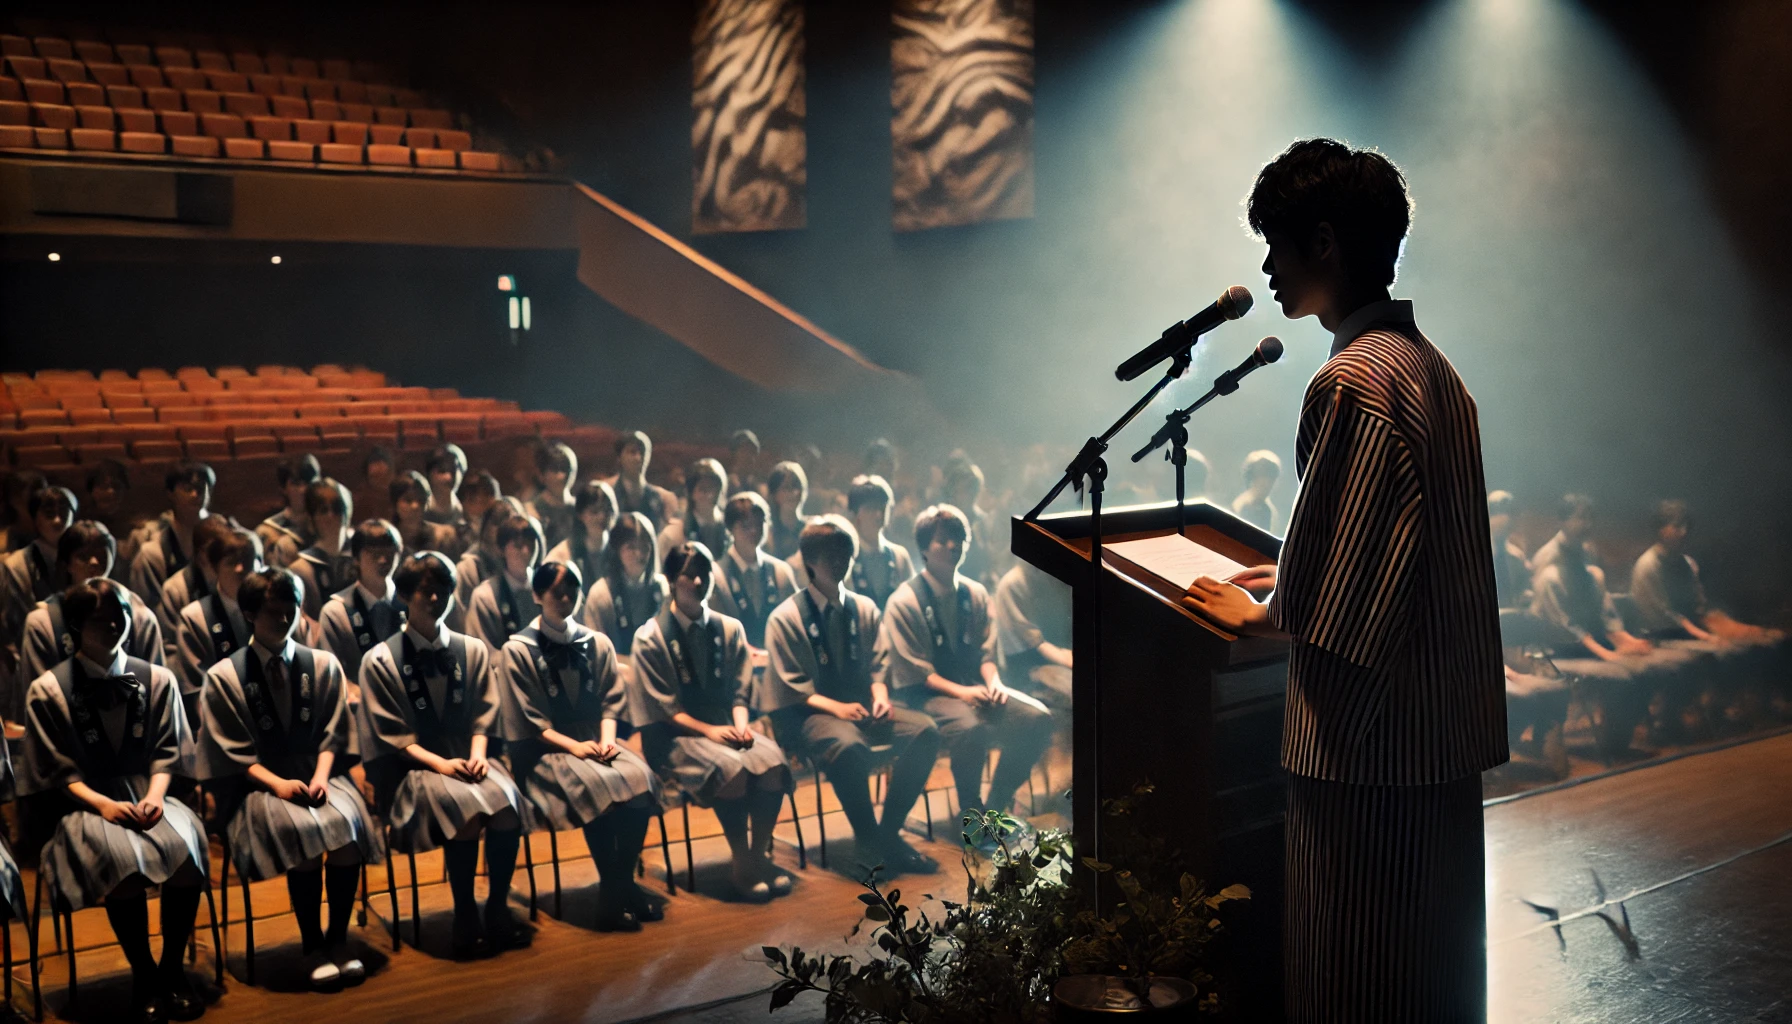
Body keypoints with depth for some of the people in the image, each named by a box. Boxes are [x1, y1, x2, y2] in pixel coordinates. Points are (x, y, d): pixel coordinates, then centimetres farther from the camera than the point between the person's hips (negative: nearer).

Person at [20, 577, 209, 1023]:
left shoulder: (157, 680, 8)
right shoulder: (47, 691, 0)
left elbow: (165, 751, 8)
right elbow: (57, 771, 0)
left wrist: (154, 796, -11)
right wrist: (103, 804, -15)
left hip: (146, 795, 3)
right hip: (84, 803, -2)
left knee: (187, 844, -30)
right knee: (123, 857, -35)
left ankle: (173, 969, -12)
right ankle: (143, 977, -14)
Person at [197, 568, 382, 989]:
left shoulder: (323, 665, 9)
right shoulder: (224, 677, 1)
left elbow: (332, 734, 6)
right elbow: (233, 753, -2)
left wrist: (320, 775, -12)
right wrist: (277, 783, -16)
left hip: (317, 773, 2)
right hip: (257, 783, -2)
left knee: (348, 823, -29)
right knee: (301, 830, -32)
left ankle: (338, 939, -13)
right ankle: (312, 946, -15)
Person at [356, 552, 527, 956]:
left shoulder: (473, 652, 11)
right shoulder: (380, 661, 0)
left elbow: (483, 715, 9)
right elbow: (393, 735, -4)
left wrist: (477, 756, -10)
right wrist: (440, 763, -16)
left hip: (467, 759, 3)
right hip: (411, 767, -3)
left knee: (506, 797, -30)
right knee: (466, 806, -34)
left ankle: (498, 908, -15)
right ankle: (465, 916, -18)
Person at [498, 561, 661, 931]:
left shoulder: (598, 644, 13)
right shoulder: (518, 648, -1)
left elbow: (611, 701, 10)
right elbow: (530, 720, -5)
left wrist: (607, 738, -10)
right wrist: (574, 746, -16)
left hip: (594, 739, 4)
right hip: (544, 748, -4)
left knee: (640, 776, -27)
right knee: (598, 784, -33)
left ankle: (624, 882, -15)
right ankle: (612, 894, -21)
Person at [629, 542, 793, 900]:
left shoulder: (730, 629, 10)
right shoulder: (650, 638, -3)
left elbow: (740, 692, 10)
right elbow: (665, 708, -7)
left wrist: (740, 725, -11)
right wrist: (709, 731, -18)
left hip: (726, 727, 4)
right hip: (676, 734, -4)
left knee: (772, 761, -27)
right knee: (731, 768, -33)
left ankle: (761, 854, -8)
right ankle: (742, 862, -13)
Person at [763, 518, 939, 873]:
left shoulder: (865, 609, 12)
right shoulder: (786, 618, -3)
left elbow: (876, 667, 14)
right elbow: (793, 688, -6)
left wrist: (880, 695, -8)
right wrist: (836, 708, -20)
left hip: (862, 706, 5)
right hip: (811, 713, -5)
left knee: (924, 730, -21)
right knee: (850, 746, -39)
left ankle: (889, 831, -11)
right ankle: (869, 839, -16)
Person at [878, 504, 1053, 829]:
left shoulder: (975, 594, 8)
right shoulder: (905, 601, -8)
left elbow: (986, 652, 10)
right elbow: (914, 672, -10)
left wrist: (994, 682, -12)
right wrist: (961, 692, -22)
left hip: (973, 687, 6)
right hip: (926, 693, -6)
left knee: (1037, 717, -19)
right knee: (970, 727, -37)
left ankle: (996, 804, -3)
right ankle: (971, 810, -11)